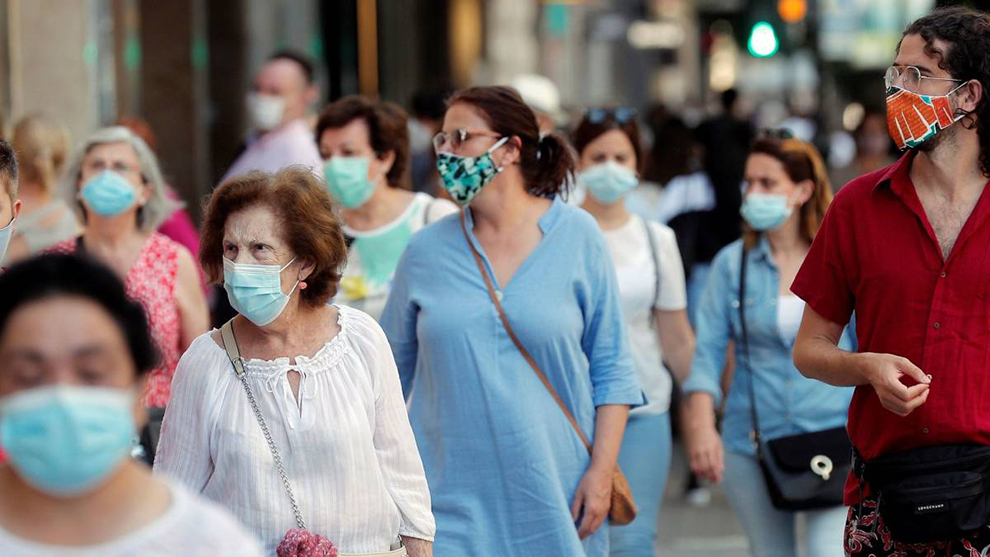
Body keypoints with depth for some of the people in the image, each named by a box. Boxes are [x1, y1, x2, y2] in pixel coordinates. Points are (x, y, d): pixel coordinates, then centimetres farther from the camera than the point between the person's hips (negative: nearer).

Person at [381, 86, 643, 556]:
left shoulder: (576, 235, 0)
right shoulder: (426, 251, 4)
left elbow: (611, 365, 2)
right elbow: (390, 372, 12)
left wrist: (602, 469, -5)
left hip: (553, 494, -1)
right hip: (449, 496, 1)